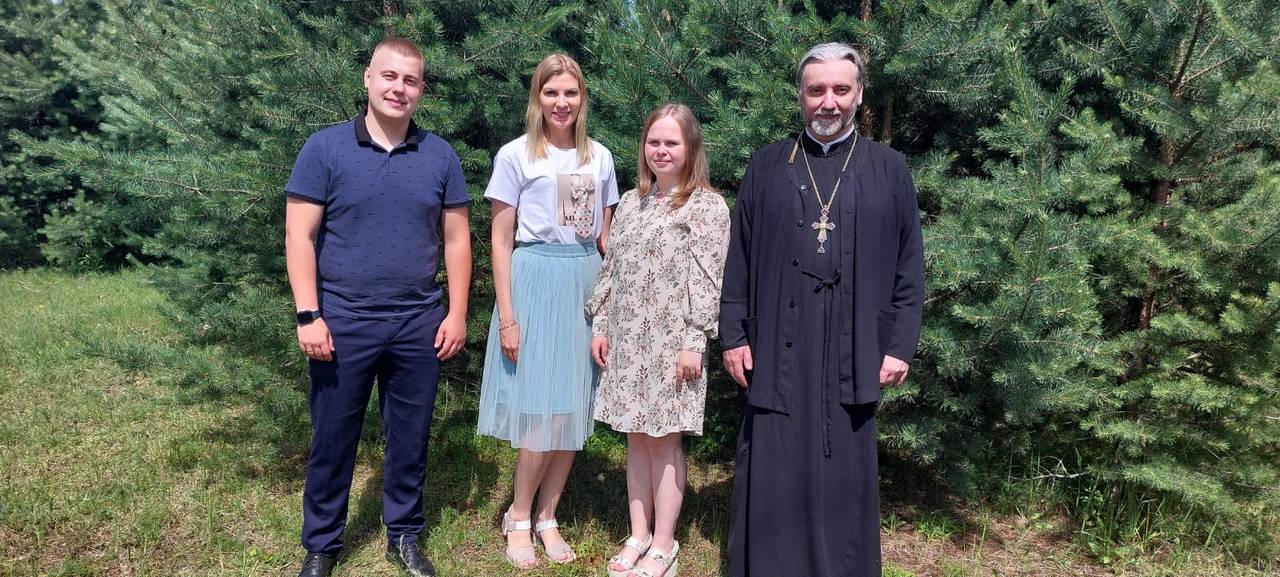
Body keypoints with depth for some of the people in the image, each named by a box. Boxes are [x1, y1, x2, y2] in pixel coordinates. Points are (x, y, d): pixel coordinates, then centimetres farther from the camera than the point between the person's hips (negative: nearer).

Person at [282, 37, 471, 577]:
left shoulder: (440, 155, 4)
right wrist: (308, 315, -11)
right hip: (342, 323, -1)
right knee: (332, 439, 10)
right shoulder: (325, 147, -2)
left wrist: (457, 313, 1)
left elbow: (456, 239, 6)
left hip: (419, 325, 2)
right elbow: (299, 236, -5)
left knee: (410, 438, 12)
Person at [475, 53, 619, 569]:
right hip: (537, 280, -4)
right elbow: (500, 240, -3)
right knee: (543, 411, -6)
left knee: (575, 410, 6)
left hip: (587, 284, 4)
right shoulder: (516, 155, -2)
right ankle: (518, 516, 15)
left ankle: (547, 518, 21)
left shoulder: (599, 158, 10)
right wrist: (506, 316, -9)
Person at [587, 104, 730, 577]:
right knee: (636, 437, 11)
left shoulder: (708, 206, -6)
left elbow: (708, 281, -10)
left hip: (671, 342, -5)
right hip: (626, 339, 5)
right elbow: (609, 269, 13)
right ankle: (639, 534, 24)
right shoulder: (631, 202, 12)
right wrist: (599, 325, 8)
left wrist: (694, 342, -15)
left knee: (664, 440, 2)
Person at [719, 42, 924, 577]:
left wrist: (901, 346, -1)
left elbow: (909, 267, 5)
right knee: (773, 478, 5)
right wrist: (733, 335, 0)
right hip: (777, 348, 0)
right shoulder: (767, 164, 7)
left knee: (845, 478, 8)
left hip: (853, 351, 0)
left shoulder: (889, 169, 6)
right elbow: (739, 257, 6)